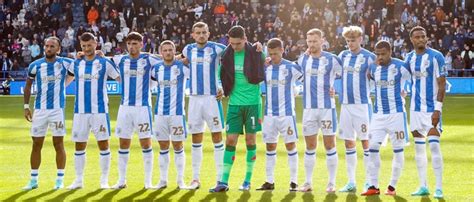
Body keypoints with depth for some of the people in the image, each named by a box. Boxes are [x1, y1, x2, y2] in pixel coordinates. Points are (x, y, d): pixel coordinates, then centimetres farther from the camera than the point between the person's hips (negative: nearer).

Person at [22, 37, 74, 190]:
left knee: (58, 144, 1)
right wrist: (26, 106, 7)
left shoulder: (65, 63, -3)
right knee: (36, 144, 4)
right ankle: (33, 180, 12)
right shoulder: (35, 65, 1)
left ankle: (60, 180, 8)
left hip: (58, 109, -2)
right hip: (40, 109, 2)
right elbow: (28, 86, 12)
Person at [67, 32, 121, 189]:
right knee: (79, 146, 6)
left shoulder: (105, 63, -1)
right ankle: (79, 180, 13)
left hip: (100, 110, -3)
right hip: (80, 110, 3)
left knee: (103, 144, -1)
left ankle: (104, 180, 6)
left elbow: (120, 79, 4)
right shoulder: (76, 64, 8)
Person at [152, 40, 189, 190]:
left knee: (178, 146, 1)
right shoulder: (156, 68, 7)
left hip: (177, 113, -3)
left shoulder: (182, 67, -3)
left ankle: (180, 180, 7)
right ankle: (163, 180, 12)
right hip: (160, 113, 3)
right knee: (163, 147, 7)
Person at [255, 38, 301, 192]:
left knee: (291, 146, -2)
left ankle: (293, 181, 3)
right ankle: (269, 182, 12)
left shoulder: (291, 68, -3)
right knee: (270, 147, 6)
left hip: (286, 113, -3)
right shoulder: (265, 68, 5)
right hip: (269, 114, 3)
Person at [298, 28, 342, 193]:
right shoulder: (302, 59, 7)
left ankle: (332, 183, 5)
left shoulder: (332, 60, -3)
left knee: (330, 145, 0)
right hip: (309, 108, 3)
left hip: (327, 107, -3)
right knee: (310, 146, 7)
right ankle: (308, 182, 13)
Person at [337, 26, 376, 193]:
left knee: (366, 141, -2)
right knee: (349, 143, 7)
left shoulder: (369, 57, -4)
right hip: (345, 104, 5)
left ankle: (369, 182, 3)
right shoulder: (343, 56, 9)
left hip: (362, 104, -5)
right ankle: (351, 182, 13)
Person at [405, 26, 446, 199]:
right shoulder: (409, 58, 7)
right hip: (415, 108, 5)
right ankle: (423, 186, 15)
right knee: (419, 147, 8)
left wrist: (438, 109, -17)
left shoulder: (436, 57, -9)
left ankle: (439, 188, -8)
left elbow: (442, 85, -11)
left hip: (432, 108, -5)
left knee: (434, 146, -11)